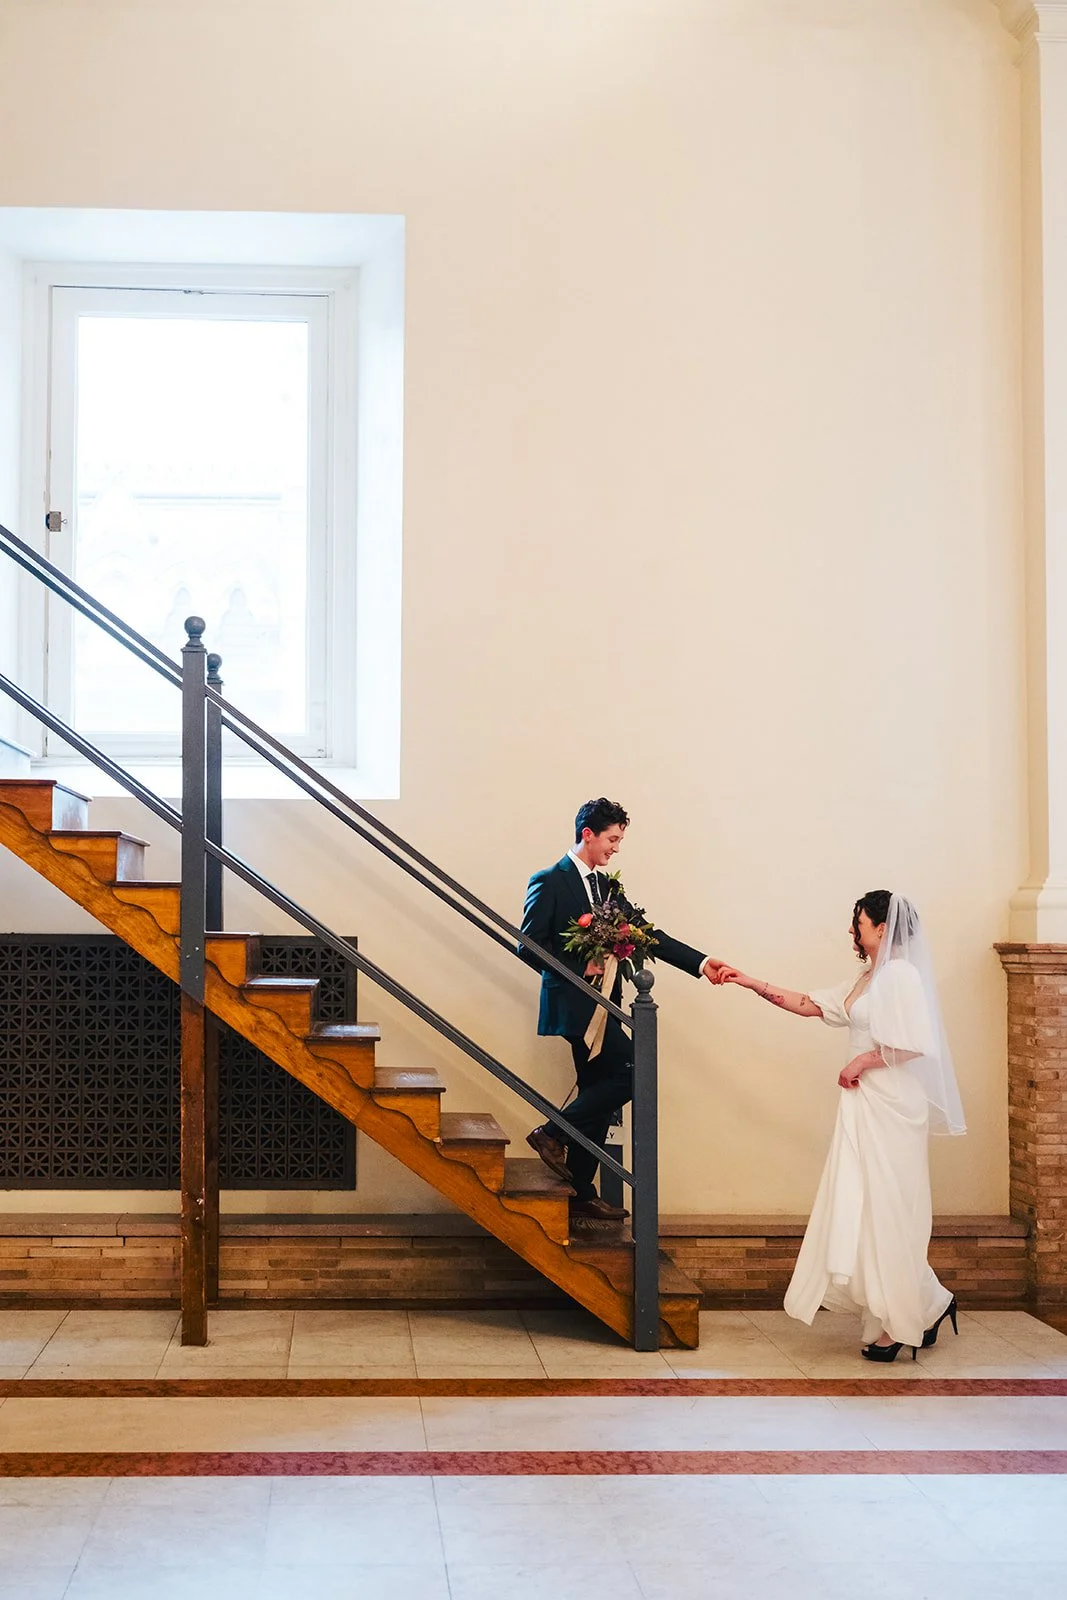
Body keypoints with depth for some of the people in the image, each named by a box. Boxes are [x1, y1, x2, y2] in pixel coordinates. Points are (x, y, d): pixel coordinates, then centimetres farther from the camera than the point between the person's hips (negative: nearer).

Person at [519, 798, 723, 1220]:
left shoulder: (606, 885, 15)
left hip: (600, 1006, 8)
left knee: (597, 1097, 9)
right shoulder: (550, 882, -8)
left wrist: (699, 962, 0)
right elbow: (529, 946, -12)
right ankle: (553, 1133, -4)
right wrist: (580, 967, -17)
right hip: (574, 1004, -8)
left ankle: (581, 1193, 16)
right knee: (633, 1073, -16)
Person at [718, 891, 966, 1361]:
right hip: (865, 1107, 9)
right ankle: (928, 1306, 18)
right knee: (867, 1212, 9)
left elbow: (916, 1043, -20)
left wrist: (863, 1061, -11)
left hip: (891, 1110, -9)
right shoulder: (865, 980, 17)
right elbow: (809, 1005, 19)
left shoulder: (901, 974, -11)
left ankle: (900, 1326, 6)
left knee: (885, 1212, -3)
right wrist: (749, 982, 16)